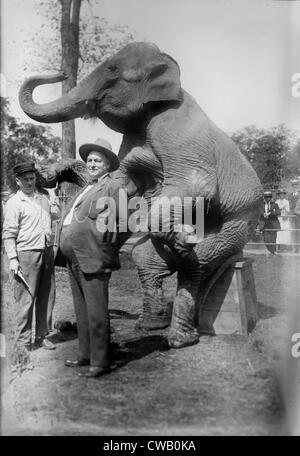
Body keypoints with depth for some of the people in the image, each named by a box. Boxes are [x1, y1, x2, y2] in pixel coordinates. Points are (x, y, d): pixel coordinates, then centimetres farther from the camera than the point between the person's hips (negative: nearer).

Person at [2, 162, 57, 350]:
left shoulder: (44, 199, 15)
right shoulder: (14, 203, -3)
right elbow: (9, 234, -6)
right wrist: (12, 259, -14)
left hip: (46, 252, 6)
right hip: (27, 253, -6)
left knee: (44, 297, 10)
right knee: (26, 299, -4)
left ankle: (42, 336, 21)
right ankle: (23, 341, 5)